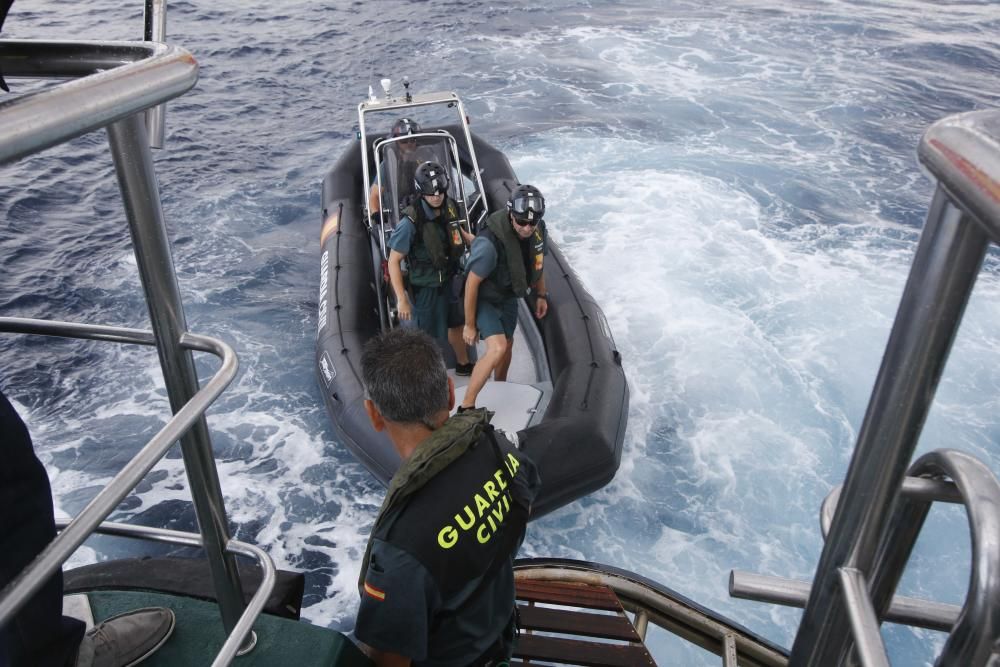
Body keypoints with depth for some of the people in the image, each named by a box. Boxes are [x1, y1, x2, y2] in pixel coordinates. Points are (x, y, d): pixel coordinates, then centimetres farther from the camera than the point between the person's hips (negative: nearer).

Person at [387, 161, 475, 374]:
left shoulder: (450, 207, -9)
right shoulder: (411, 222, -28)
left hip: (450, 279, 7)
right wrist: (402, 299, -23)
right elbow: (394, 261, -22)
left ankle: (463, 364, 51)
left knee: (456, 323, 27)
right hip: (426, 287, -7)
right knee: (431, 336, 7)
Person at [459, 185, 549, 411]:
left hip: (508, 296, 7)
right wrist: (470, 324, -19)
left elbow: (537, 261, 6)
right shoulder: (490, 243, -37)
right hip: (484, 298, -7)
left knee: (508, 343, 22)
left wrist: (541, 295, 11)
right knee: (497, 348, -24)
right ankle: (466, 406, -12)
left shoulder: (538, 231, -16)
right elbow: (472, 283, -27)